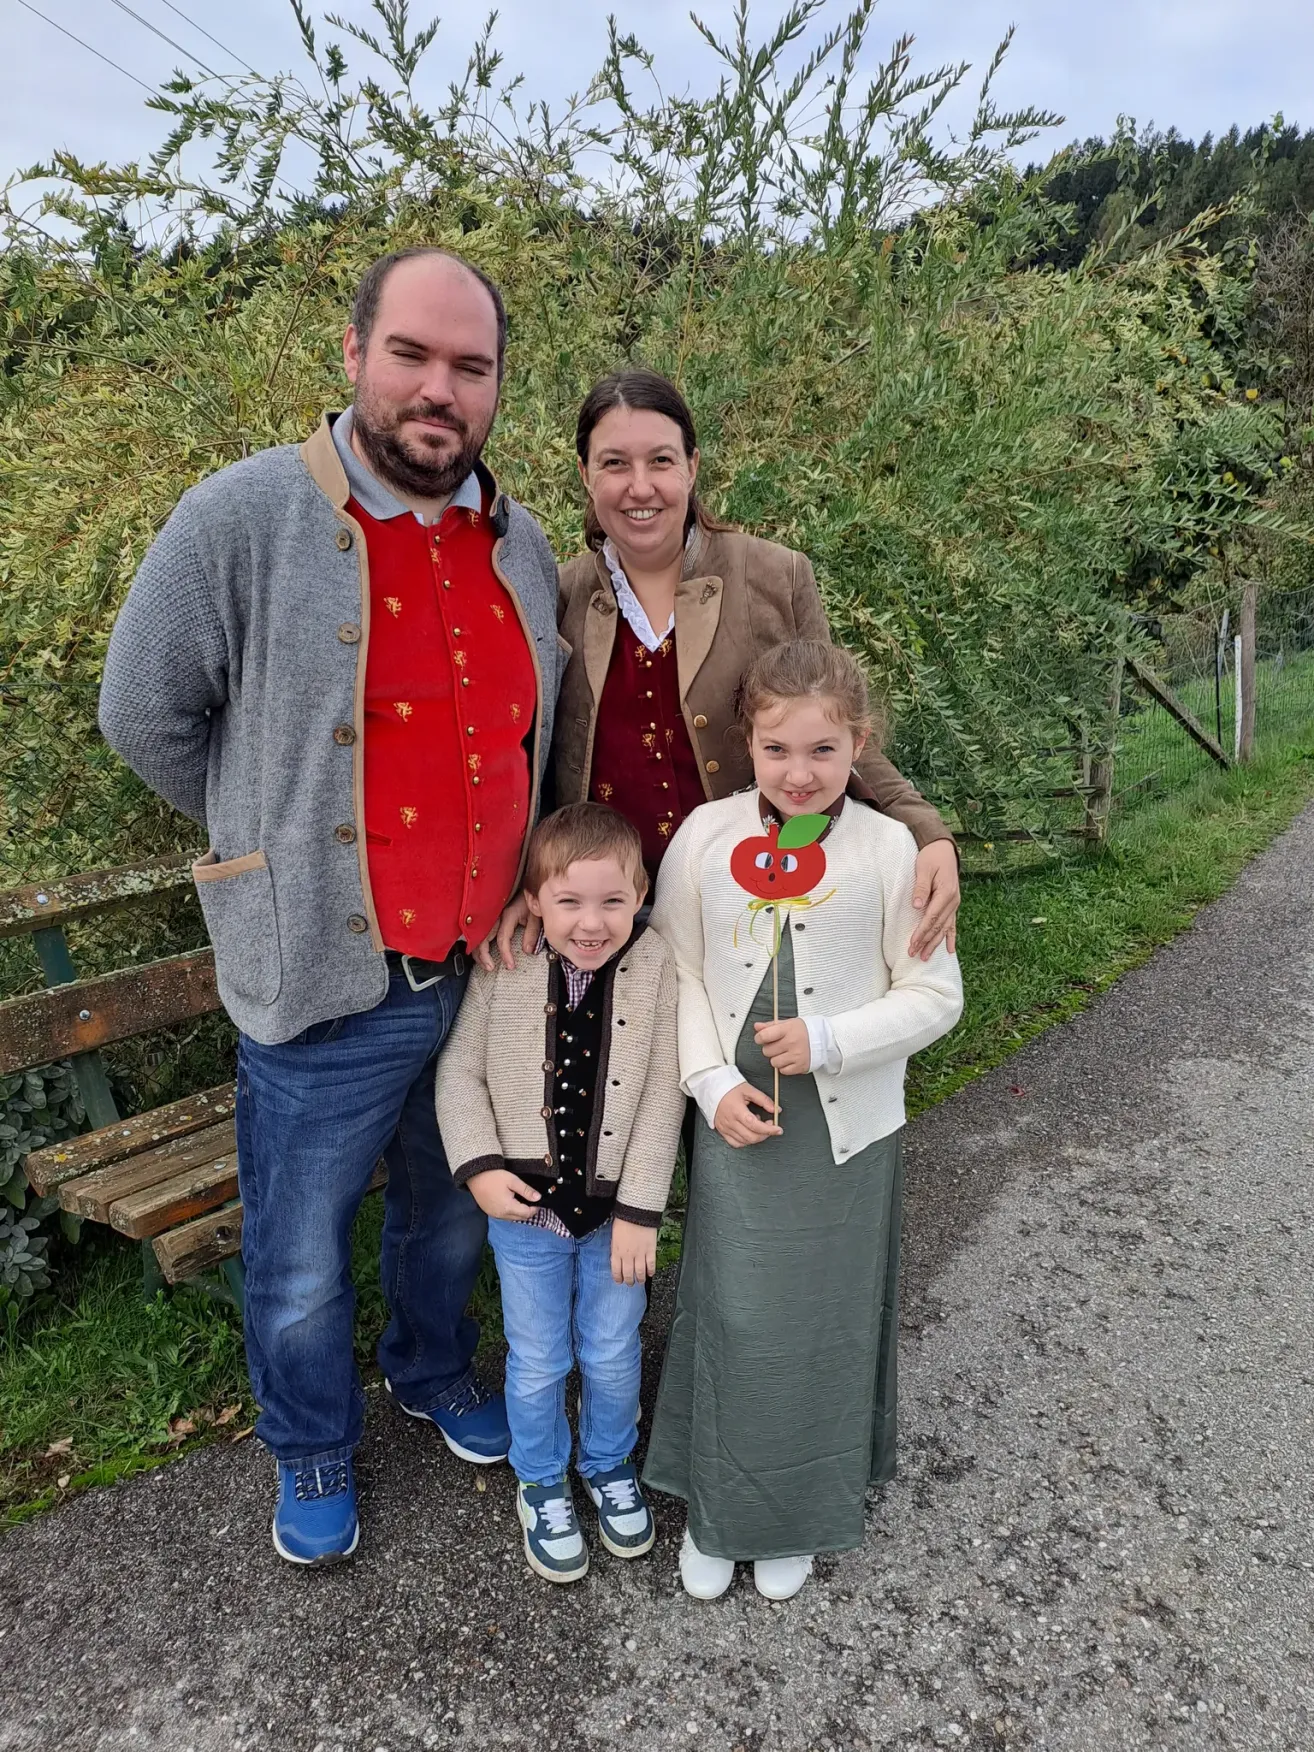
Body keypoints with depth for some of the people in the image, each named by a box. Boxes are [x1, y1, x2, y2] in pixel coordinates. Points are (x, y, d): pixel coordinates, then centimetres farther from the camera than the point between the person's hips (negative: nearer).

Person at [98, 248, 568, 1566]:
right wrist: (276, 844, 1)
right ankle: (312, 1456, 43)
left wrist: (522, 889, 10)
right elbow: (146, 716, -5)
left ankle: (435, 1372, 54)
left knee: (452, 1217, 26)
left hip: (486, 976, 5)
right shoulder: (243, 519, -14)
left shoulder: (520, 546, 3)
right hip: (328, 985, -4)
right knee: (300, 1267, 14)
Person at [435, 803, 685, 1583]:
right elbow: (460, 1072, -4)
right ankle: (543, 1486, 43)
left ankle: (611, 1467, 48)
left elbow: (663, 1095, -11)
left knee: (614, 1355, 18)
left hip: (617, 1209, 1)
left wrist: (641, 1208, -11)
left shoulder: (655, 966, -14)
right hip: (526, 1206, 0)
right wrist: (480, 1165, -15)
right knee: (538, 1362, 16)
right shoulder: (503, 970, -14)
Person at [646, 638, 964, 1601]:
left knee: (826, 1321, 13)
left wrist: (827, 1040, -17)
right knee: (733, 1317, 7)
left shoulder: (889, 849, -10)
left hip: (845, 1123, 0)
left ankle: (798, 1517, 37)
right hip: (737, 1122, 1)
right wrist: (714, 1082, -9)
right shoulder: (705, 836, -6)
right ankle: (718, 1508, 31)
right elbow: (679, 970, 1)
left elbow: (935, 994, -4)